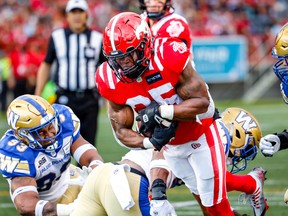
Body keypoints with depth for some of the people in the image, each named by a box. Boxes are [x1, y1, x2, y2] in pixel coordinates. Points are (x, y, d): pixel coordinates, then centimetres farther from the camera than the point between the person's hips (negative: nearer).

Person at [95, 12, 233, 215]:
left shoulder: (168, 56, -33)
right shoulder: (112, 81, -19)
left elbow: (202, 102, -27)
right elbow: (121, 130, -11)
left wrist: (163, 112, -36)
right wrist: (151, 143, -30)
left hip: (201, 135, -4)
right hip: (170, 144, 4)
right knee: (202, 196, 15)